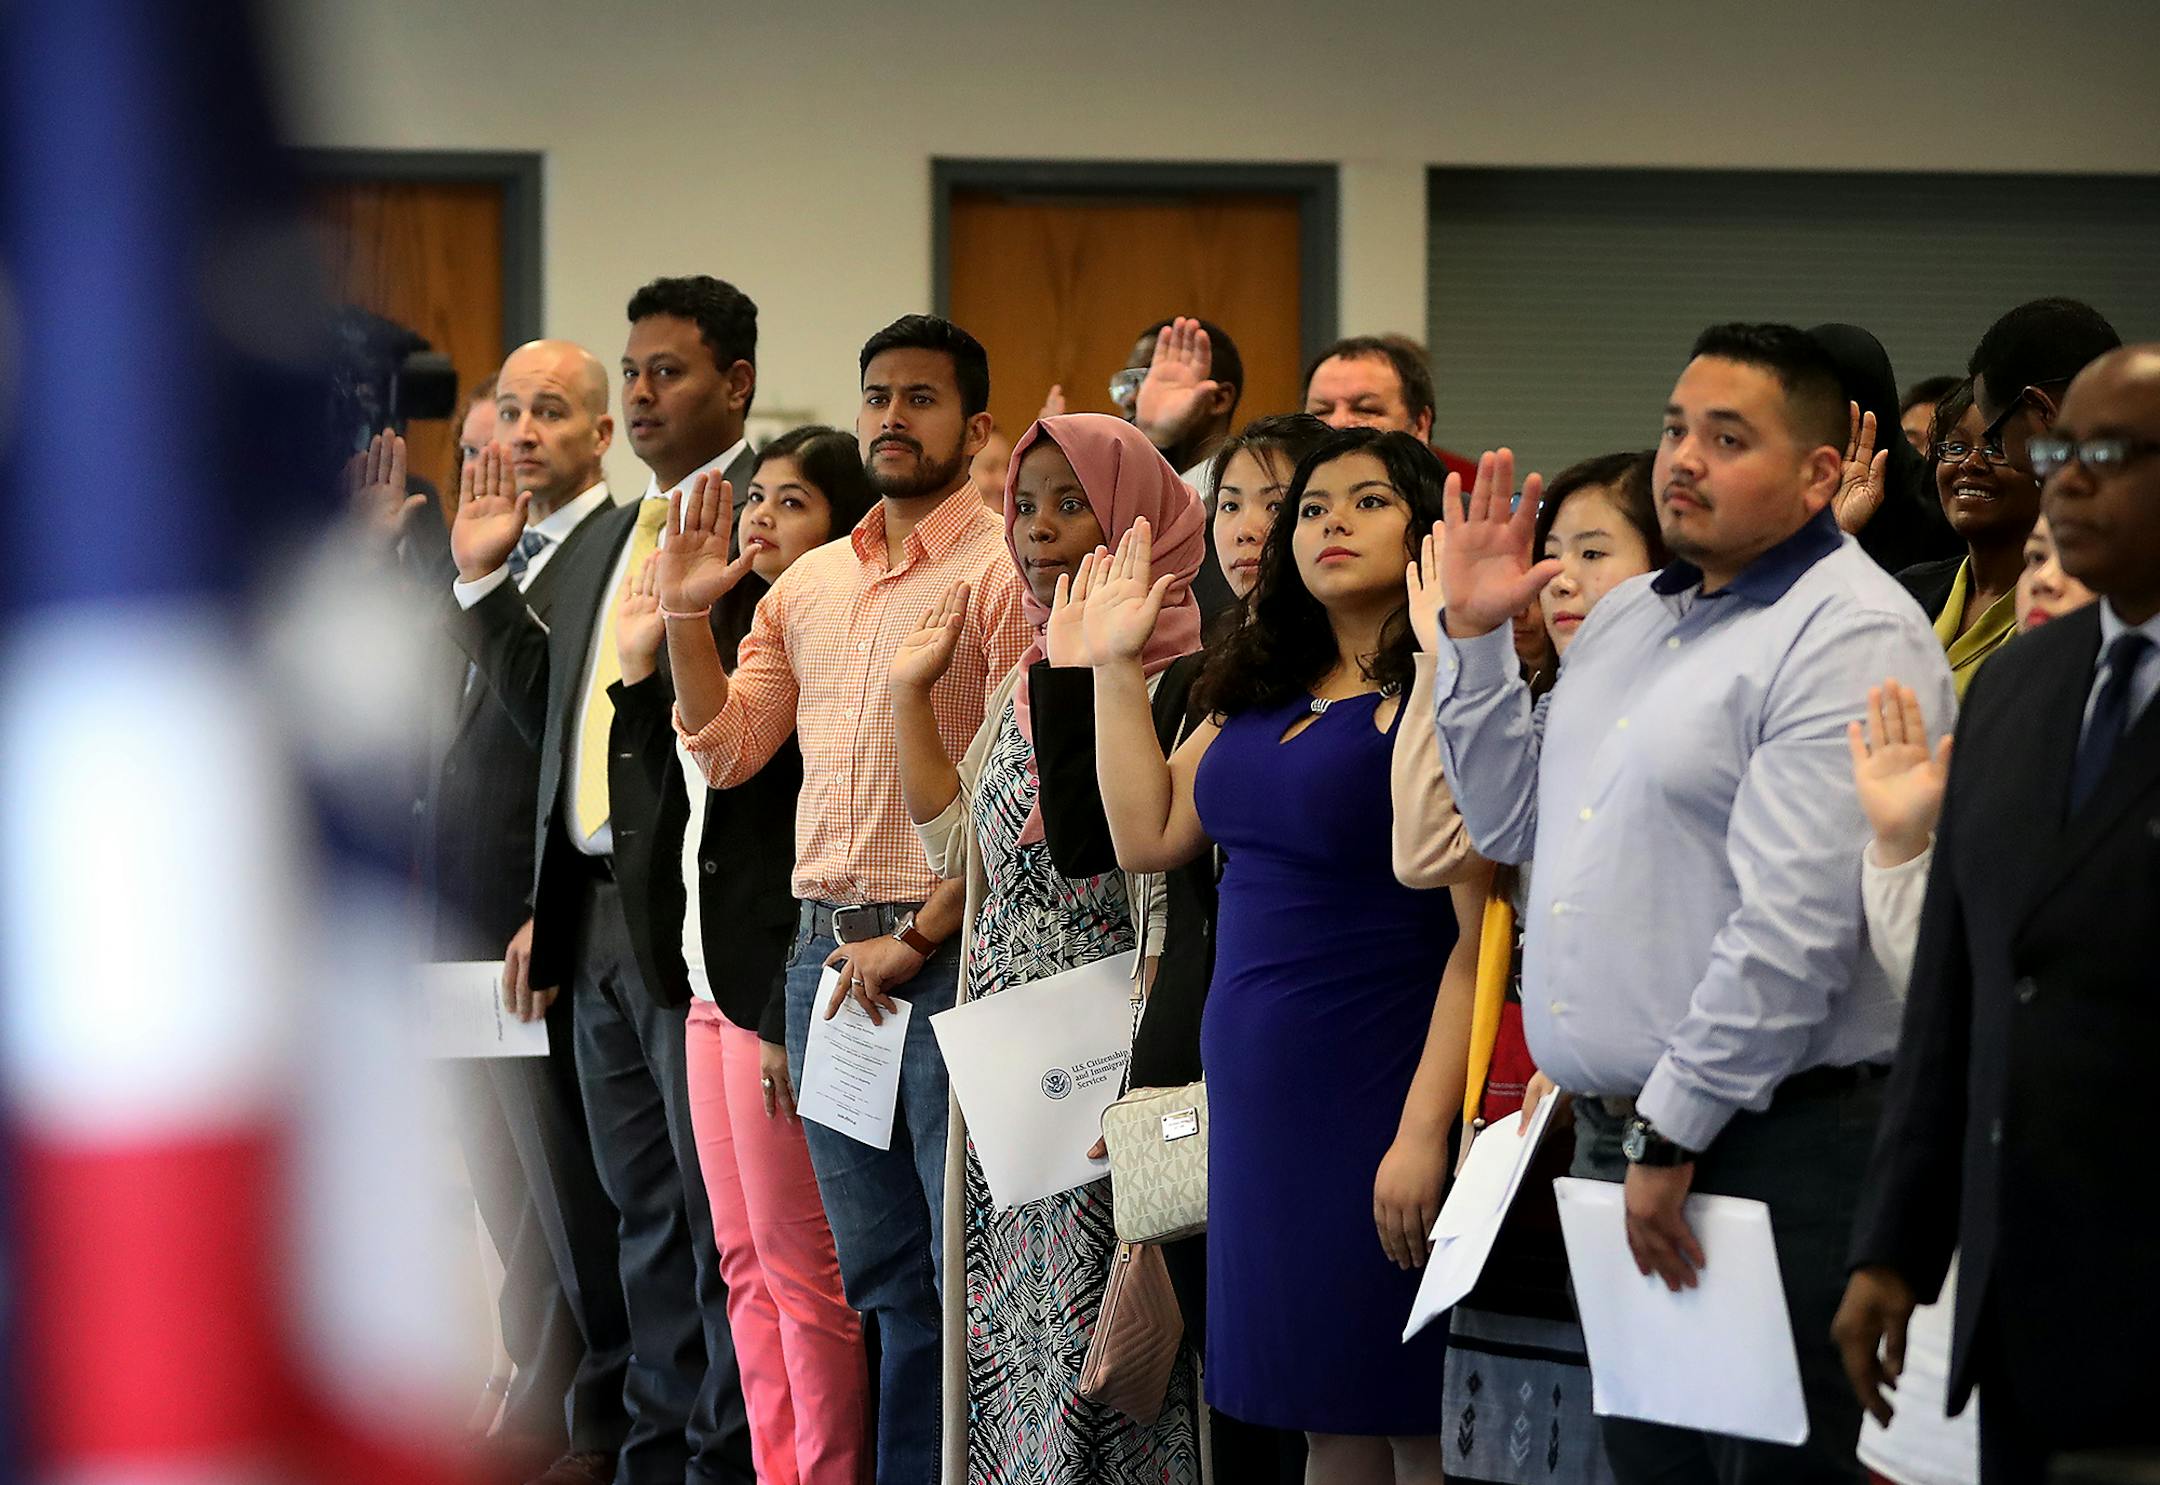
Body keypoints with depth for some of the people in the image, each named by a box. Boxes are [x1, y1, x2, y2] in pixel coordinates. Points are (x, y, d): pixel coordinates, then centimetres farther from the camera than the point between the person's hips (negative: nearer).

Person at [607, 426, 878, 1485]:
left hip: (782, 990, -9)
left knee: (798, 1268, -7)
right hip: (712, 985, 9)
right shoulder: (743, 637, 16)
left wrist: (793, 1016, -19)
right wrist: (639, 669, 7)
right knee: (745, 1262, 11)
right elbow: (670, 798, 16)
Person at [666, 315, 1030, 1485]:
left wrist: (918, 938, -14)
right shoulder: (809, 585, 15)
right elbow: (724, 749, 17)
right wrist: (686, 612, 4)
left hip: (948, 951, -7)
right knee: (883, 1276, 12)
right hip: (826, 951, 7)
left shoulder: (1004, 573, -8)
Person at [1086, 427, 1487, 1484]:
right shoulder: (1263, 693, 13)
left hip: (1379, 1079, -7)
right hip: (1259, 1082, 7)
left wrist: (1424, 1129, -22)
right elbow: (1147, 834, 13)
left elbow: (1483, 932, -17)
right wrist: (1116, 667, 11)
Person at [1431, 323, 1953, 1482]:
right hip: (1618, 1136, 9)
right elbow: (1511, 824, 25)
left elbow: (1793, 923, -20)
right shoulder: (1628, 619, 17)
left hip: (1773, 1154, -9)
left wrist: (1674, 1135, -19)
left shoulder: (1850, 637, -13)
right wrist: (1472, 636, 14)